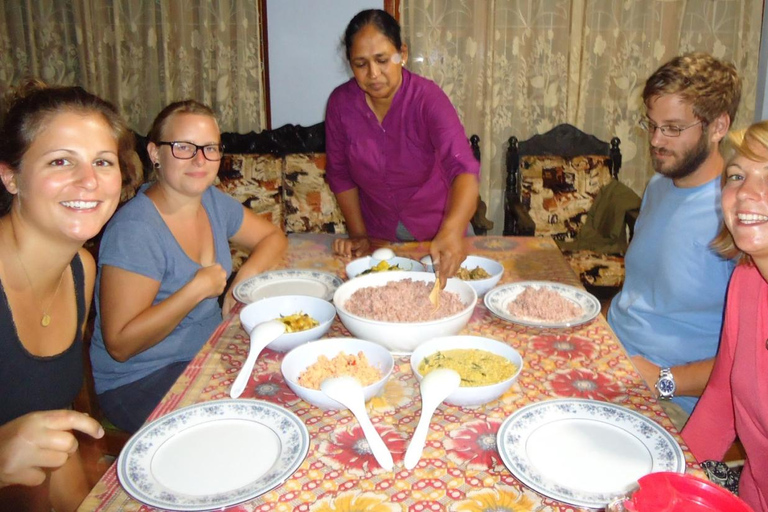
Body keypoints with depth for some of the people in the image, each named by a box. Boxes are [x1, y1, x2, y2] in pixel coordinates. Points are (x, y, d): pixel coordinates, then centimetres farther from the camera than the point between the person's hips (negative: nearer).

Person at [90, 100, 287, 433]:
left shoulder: (212, 201, 1)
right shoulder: (134, 230, -23)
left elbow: (273, 237, 13)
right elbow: (120, 344, -23)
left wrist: (245, 277, -7)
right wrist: (198, 289, -27)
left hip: (209, 353, 8)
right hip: (141, 382, -7)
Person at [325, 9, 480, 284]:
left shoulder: (427, 97, -23)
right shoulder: (340, 102, -13)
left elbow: (463, 167, -37)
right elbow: (339, 173, -2)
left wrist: (452, 230, -54)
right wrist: (358, 234, -6)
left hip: (435, 232, -2)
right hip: (378, 237, 2)